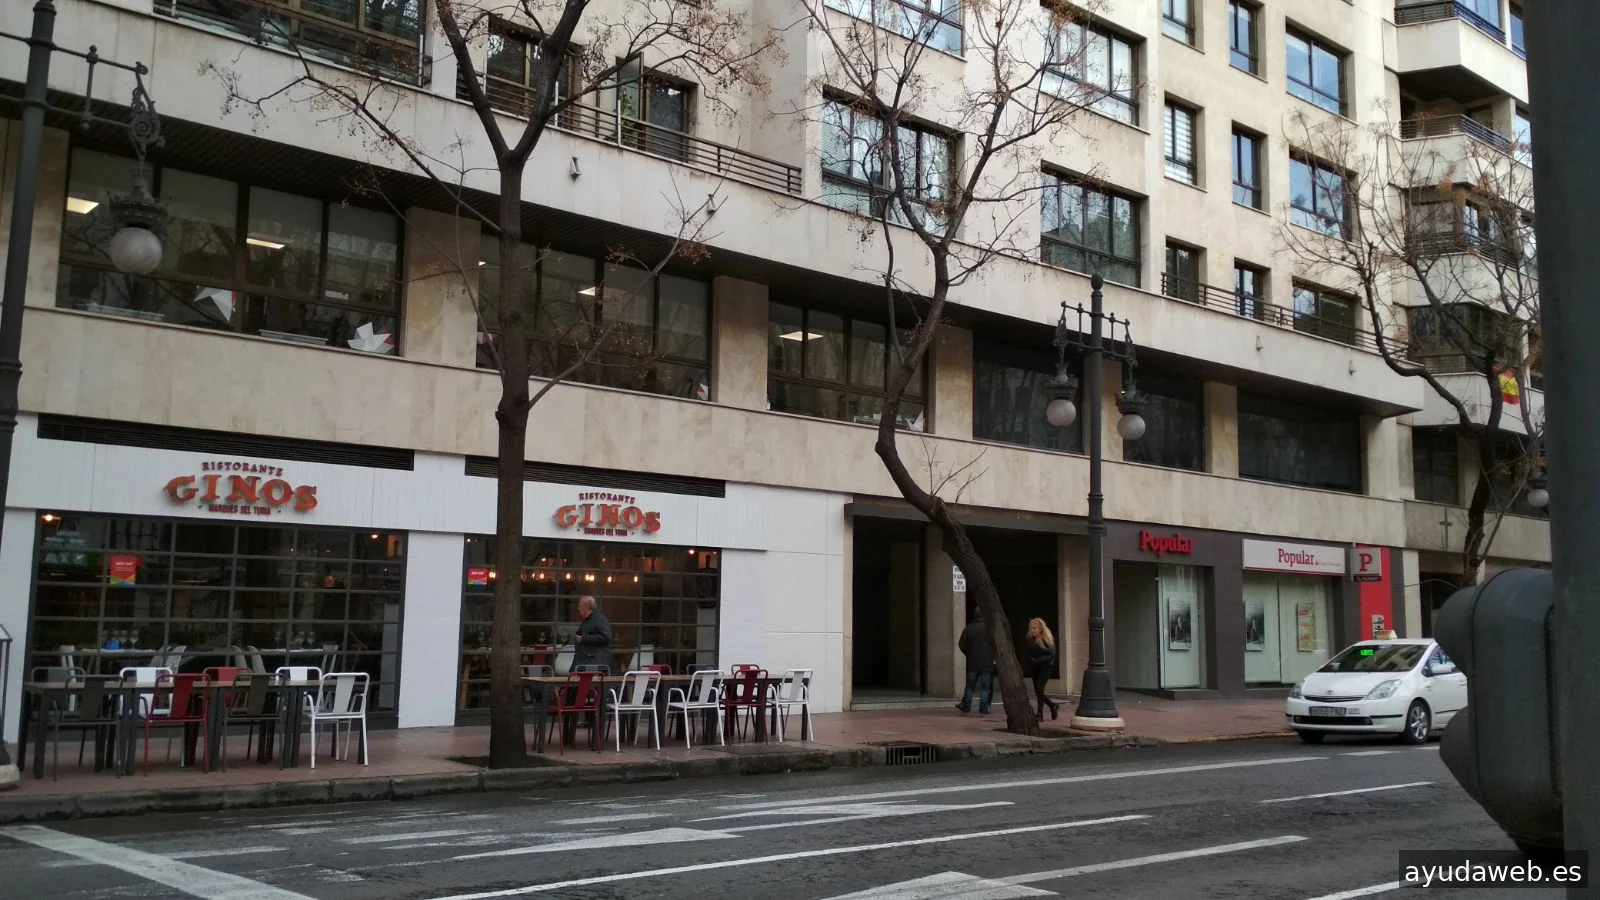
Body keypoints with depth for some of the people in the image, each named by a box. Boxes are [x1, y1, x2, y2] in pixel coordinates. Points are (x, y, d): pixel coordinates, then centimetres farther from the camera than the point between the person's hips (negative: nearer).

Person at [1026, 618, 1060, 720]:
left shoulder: (1048, 639, -9)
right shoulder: (1030, 640, 3)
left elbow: (1051, 656, -11)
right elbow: (1028, 655, 9)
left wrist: (1039, 660, -20)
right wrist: (1032, 660, -13)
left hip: (1046, 667, -5)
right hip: (1035, 668, 5)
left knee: (1039, 688, -16)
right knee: (1037, 692, 5)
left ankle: (1040, 714, -12)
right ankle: (1053, 706, 28)